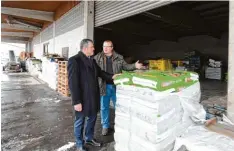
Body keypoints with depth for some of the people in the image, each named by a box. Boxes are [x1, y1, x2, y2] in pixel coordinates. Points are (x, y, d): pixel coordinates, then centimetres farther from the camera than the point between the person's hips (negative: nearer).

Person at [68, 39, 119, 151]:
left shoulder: (92, 60, 7)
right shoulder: (74, 60, -18)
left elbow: (100, 72, 17)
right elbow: (73, 83, -21)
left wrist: (111, 76, 0)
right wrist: (76, 101, -21)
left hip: (93, 96, 8)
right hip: (82, 98, -7)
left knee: (92, 118, 21)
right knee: (80, 122, 12)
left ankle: (89, 138, 44)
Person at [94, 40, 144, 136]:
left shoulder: (119, 57, 3)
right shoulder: (97, 57, 1)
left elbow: (126, 67, 8)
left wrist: (135, 66, -8)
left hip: (116, 86, 0)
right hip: (104, 86, 0)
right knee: (104, 107, 11)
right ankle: (105, 126, 30)